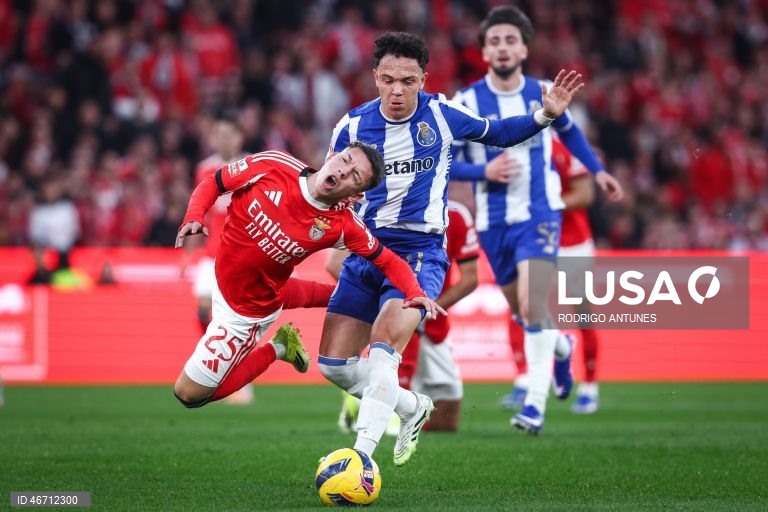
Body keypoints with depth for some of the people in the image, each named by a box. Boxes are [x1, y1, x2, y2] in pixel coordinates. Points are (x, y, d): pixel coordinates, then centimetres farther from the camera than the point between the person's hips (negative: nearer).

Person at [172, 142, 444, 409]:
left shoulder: (342, 226, -24)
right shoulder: (275, 165, -21)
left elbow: (389, 262, -12)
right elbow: (211, 184, -9)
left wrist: (414, 293, -31)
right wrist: (194, 217, -27)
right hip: (218, 275, 4)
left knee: (189, 393, 0)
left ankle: (277, 349, 14)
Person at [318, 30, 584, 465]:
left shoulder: (442, 114, -3)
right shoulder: (352, 126, -1)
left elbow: (497, 133, 16)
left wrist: (545, 116, 0)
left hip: (420, 251, -4)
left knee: (383, 349, -26)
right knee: (334, 364, 1)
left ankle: (360, 456, -28)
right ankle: (413, 407, 27)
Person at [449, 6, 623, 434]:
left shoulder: (543, 93, 0)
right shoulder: (467, 102, -6)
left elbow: (568, 130, 22)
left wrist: (598, 170, 24)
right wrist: (483, 170, -20)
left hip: (540, 214, -1)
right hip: (494, 221, 1)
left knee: (532, 304, -19)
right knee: (522, 310, 14)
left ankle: (536, 405, -20)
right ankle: (559, 346, 49)